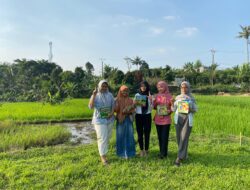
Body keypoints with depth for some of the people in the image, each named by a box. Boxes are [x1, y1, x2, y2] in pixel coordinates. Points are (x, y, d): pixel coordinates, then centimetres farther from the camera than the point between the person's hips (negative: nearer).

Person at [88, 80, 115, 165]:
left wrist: (112, 113, -14)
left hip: (109, 119, 4)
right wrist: (94, 95, -28)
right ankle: (103, 156, 5)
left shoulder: (110, 95, 2)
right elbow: (91, 106, -19)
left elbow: (113, 105, 5)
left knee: (107, 137, 15)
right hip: (99, 120, -4)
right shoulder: (95, 96, -6)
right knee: (102, 138, -7)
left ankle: (104, 151, 37)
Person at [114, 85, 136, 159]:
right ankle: (121, 152, 18)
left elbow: (133, 110, 3)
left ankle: (129, 152, 19)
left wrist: (128, 111, -15)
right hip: (120, 120, -2)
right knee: (121, 136, 5)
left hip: (128, 120, 2)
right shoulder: (117, 100, -1)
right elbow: (115, 110, -9)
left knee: (129, 136, 4)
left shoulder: (130, 100, 6)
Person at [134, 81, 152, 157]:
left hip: (147, 116, 0)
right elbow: (134, 106, 6)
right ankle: (141, 150, 19)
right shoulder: (137, 95, 3)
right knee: (140, 134, 5)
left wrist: (150, 100, -14)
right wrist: (135, 104, -15)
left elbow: (151, 108, -1)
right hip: (139, 116, 0)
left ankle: (146, 150, 19)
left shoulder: (149, 96, 2)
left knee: (147, 133, 4)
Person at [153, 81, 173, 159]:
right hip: (158, 119, 4)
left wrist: (170, 111, -19)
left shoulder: (169, 96, -5)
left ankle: (163, 153, 9)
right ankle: (162, 152, 25)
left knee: (165, 137, -1)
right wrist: (152, 101, -8)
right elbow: (154, 107, 10)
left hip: (166, 119, -4)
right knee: (160, 137, 12)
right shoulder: (157, 96, 7)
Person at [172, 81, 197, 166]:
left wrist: (190, 107, -14)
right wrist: (172, 103, -9)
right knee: (179, 138, 6)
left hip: (187, 119, -3)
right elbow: (174, 109, 9)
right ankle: (184, 155, 25)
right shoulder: (177, 97, 10)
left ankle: (179, 158, -9)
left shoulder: (191, 98, 5)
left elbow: (195, 109, 6)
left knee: (184, 138, -9)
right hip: (178, 118, 3)